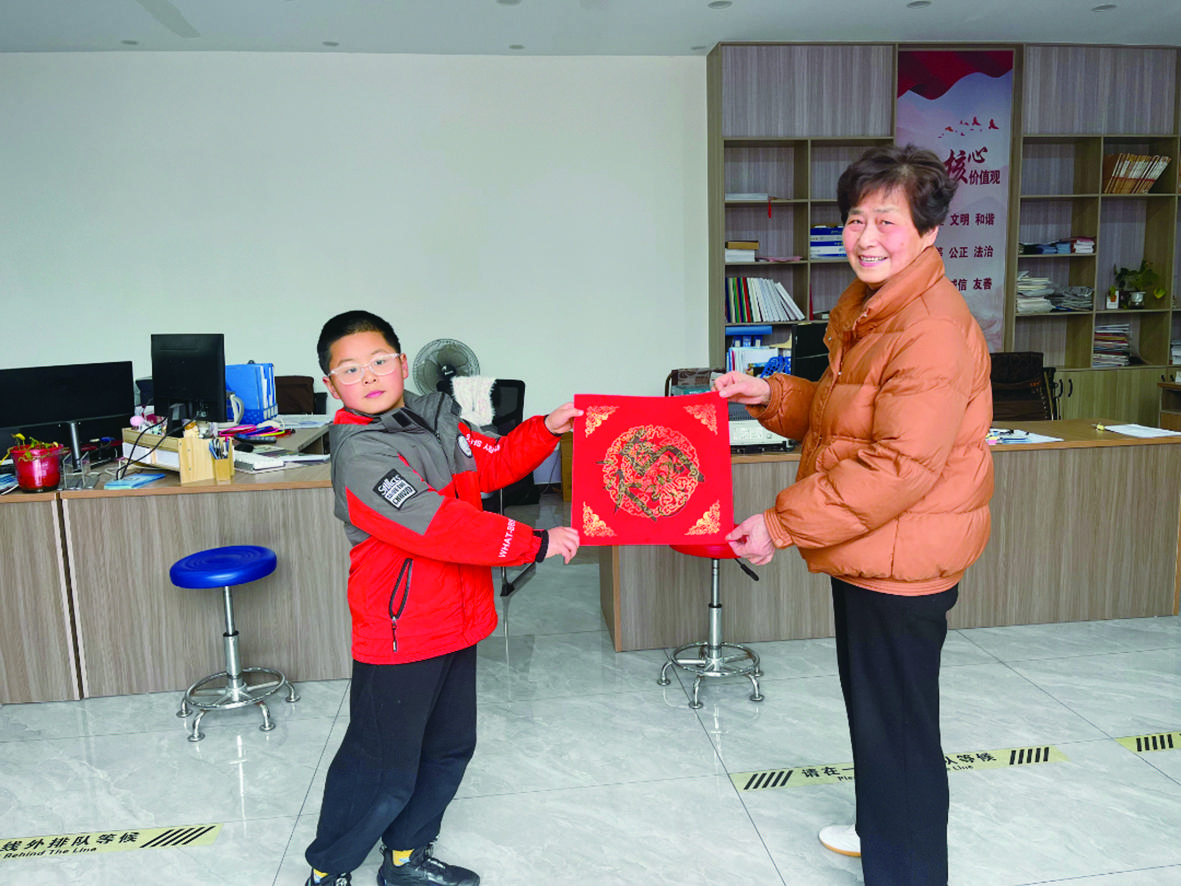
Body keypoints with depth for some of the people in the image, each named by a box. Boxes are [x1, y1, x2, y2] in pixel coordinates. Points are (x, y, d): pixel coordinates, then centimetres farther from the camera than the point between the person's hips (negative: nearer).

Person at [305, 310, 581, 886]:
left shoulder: (437, 419, 3)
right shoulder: (360, 454, -21)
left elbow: (493, 463, 17)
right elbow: (438, 525, -29)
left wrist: (545, 429, 2)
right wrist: (534, 544, -26)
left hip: (455, 621, 8)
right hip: (398, 635, -8)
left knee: (449, 750, 21)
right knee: (384, 771, 6)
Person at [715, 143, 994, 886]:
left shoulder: (934, 330, -23)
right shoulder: (865, 309, 10)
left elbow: (900, 466, -28)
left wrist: (784, 524, -24)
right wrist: (771, 396, 0)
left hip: (903, 560, -10)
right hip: (864, 550, 10)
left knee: (897, 724, 5)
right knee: (872, 707, 25)